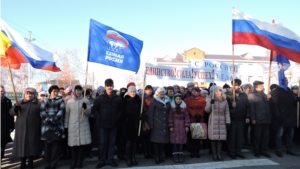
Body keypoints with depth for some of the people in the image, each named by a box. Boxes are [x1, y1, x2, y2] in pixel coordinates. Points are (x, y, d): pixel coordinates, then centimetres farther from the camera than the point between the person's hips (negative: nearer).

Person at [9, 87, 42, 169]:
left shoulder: (38, 104, 2)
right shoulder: (20, 103, 11)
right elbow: (10, 112, 6)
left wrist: (40, 128, -7)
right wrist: (15, 109, -17)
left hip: (32, 129, -2)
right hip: (21, 129, 2)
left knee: (31, 146, 3)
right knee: (21, 146, 6)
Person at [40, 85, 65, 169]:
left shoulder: (60, 100, 10)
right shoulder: (45, 101, 15)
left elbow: (61, 111, -3)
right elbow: (42, 112, 2)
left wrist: (55, 119, -18)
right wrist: (48, 120, -15)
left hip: (57, 126, -1)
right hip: (46, 126, 1)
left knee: (56, 146, -1)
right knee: (47, 146, 4)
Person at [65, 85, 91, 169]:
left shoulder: (86, 101, 3)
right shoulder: (69, 102, 4)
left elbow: (89, 113, 1)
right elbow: (67, 114, 9)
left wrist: (85, 108, -18)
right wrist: (65, 126, 9)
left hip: (83, 125, 0)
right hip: (73, 126, 0)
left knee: (82, 143, 1)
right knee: (73, 143, 3)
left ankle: (79, 161, 14)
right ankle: (74, 162, 17)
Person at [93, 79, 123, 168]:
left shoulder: (118, 98, -1)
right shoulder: (100, 98, -3)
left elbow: (121, 110, 8)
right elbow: (94, 109, 3)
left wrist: (118, 118, -2)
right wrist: (99, 117, -6)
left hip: (114, 124, 1)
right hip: (103, 124, -1)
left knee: (112, 142, 10)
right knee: (103, 143, 8)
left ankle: (110, 160, 23)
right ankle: (102, 161, 19)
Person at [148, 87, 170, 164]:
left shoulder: (167, 101, 12)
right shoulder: (154, 101, -2)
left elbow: (168, 112, 14)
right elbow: (151, 113, -5)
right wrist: (151, 124, -11)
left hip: (164, 123, 4)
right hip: (156, 123, -4)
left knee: (163, 139, 6)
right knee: (156, 140, -3)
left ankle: (160, 156, 19)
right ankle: (156, 157, 6)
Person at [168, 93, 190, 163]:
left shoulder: (184, 107, 3)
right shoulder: (172, 107, -1)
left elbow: (187, 117, 3)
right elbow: (170, 117, -1)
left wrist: (187, 126, -1)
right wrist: (171, 126, -6)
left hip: (182, 126, 1)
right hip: (174, 126, -1)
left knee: (181, 141, 3)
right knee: (175, 141, 1)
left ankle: (181, 155, 14)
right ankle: (175, 156, 11)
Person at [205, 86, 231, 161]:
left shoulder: (224, 100, 8)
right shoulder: (210, 99, 1)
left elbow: (227, 112, 8)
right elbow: (207, 110, -3)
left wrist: (228, 122, 2)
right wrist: (210, 103, -19)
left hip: (222, 121, 2)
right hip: (213, 121, -2)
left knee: (221, 137, 1)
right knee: (213, 137, -1)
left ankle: (219, 154, 13)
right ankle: (214, 154, 9)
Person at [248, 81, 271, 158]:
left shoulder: (263, 94, 20)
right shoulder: (252, 95, -4)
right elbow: (251, 108, -12)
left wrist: (268, 98, 8)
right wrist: (253, 119, -17)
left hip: (266, 119, 7)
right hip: (258, 120, -7)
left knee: (266, 136, 10)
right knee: (257, 136, 2)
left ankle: (263, 150, 22)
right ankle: (256, 151, 15)